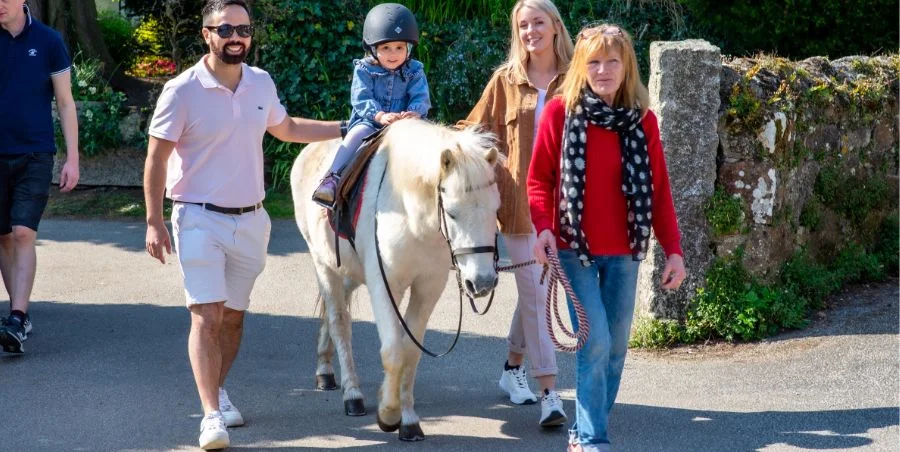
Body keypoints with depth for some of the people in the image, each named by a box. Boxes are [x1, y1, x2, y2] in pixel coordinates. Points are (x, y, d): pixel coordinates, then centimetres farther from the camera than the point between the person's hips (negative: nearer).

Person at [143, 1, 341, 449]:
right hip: (200, 219, -5)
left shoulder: (261, 83, 4)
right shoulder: (182, 91, -12)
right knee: (207, 315, -13)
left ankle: (217, 389, 33)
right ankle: (212, 414, -16)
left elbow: (285, 128, 23)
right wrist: (154, 222, -12)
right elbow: (156, 159, -8)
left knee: (233, 314, 14)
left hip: (251, 220, 5)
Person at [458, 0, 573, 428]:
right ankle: (549, 393, -5)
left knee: (534, 290, 14)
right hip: (519, 199, -1)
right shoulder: (506, 81, 3)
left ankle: (513, 367, 34)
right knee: (535, 293, -4)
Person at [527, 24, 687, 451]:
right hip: (574, 246, -3)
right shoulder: (560, 111, -4)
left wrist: (673, 249, -1)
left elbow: (658, 189, 5)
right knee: (595, 341, -12)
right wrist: (543, 227, -17)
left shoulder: (642, 121, 2)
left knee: (616, 348, 9)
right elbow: (539, 178, -1)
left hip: (623, 253, 3)